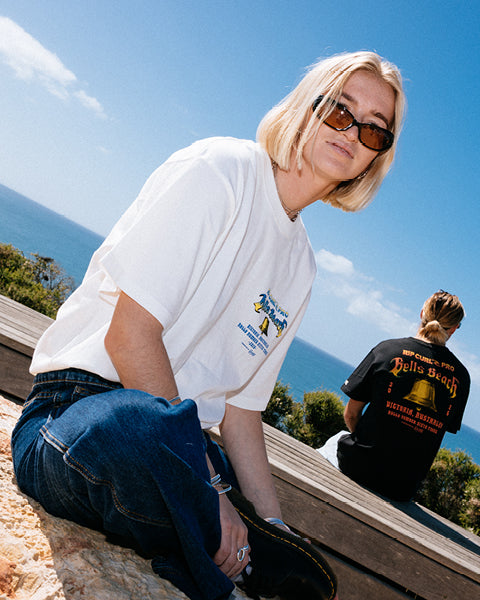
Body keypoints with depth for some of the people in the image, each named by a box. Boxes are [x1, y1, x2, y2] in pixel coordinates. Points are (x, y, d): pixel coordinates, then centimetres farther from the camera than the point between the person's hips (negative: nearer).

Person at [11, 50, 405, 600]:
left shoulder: (300, 264, 12)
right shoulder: (221, 168, -9)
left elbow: (240, 404, 10)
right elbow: (130, 332, -19)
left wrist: (274, 527, 2)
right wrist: (208, 490, -19)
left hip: (177, 438, 5)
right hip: (77, 409, -5)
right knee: (140, 427, -39)